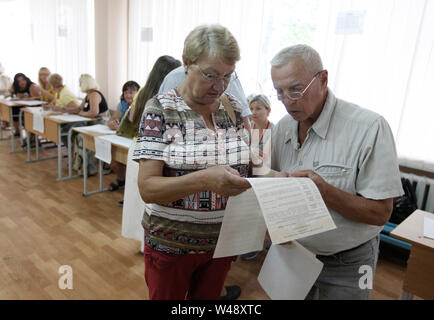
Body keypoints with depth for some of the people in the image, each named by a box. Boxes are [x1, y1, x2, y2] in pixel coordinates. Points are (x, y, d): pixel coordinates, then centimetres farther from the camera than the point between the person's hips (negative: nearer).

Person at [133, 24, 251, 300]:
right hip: (171, 245, -3)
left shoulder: (235, 109, -1)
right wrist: (204, 179, -36)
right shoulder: (160, 109, -14)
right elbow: (147, 188, -21)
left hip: (222, 243, 4)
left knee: (208, 297, 24)